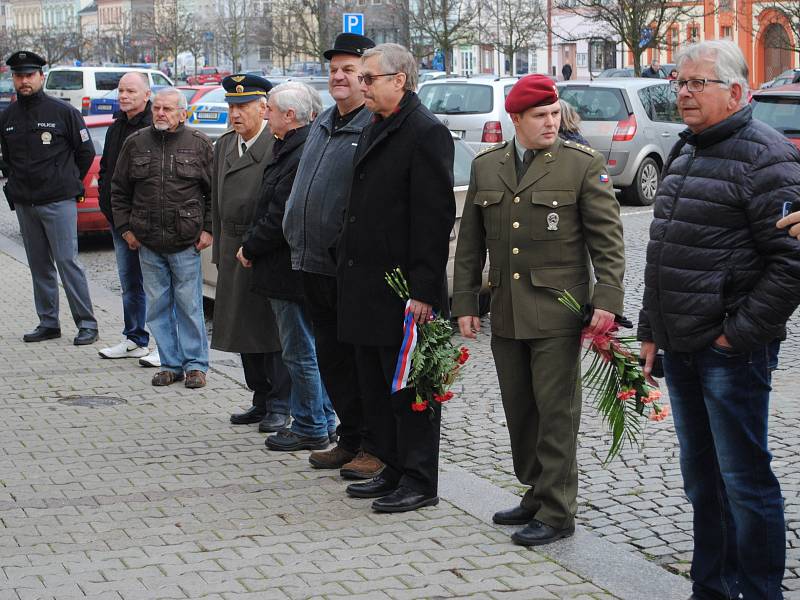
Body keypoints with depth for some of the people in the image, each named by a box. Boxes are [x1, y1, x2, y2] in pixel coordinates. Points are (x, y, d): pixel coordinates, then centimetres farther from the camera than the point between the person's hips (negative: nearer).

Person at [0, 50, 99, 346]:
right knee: (39, 266, 9)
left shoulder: (62, 111, -4)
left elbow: (86, 151, 3)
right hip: (24, 204, 5)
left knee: (67, 262, -8)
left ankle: (87, 324, -4)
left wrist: (68, 182, 6)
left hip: (58, 202, -5)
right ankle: (48, 323, 17)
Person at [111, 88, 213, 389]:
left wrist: (208, 229, -3)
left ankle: (195, 364, 10)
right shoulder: (135, 143, 7)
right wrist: (125, 228, 7)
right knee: (158, 305, 7)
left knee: (189, 305, 0)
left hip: (186, 243, -3)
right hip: (148, 243, 3)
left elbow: (215, 191, 4)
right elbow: (119, 190, 14)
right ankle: (170, 364, 15)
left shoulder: (198, 144, 1)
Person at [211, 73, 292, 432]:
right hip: (233, 252, 7)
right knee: (244, 330, 12)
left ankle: (279, 406, 6)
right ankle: (261, 400, 23)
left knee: (273, 330, -2)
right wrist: (219, 250, 16)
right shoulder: (223, 145, 14)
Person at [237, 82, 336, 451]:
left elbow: (281, 217, -23)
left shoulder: (300, 155, -22)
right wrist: (253, 245, 11)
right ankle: (322, 422, 26)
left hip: (291, 267, -11)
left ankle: (310, 429, 9)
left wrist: (250, 248, -10)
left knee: (300, 353, 0)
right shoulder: (290, 149, 11)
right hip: (297, 266, 11)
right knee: (309, 349, 17)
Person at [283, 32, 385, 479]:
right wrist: (296, 236, 22)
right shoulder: (322, 126, 17)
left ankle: (375, 447, 8)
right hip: (316, 265, 9)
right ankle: (351, 439, 26)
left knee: (366, 358, -1)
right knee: (332, 357, 15)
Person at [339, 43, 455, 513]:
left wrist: (423, 289, -21)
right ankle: (394, 470, 26)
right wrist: (350, 272, 16)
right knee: (377, 387, 15)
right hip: (368, 288, 10)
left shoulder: (426, 133, -14)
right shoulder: (374, 131, 16)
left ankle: (419, 483, 8)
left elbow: (435, 217, -18)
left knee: (409, 389, -1)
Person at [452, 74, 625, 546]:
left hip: (558, 312, -5)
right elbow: (470, 243, 14)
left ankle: (557, 513, 5)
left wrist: (607, 299, -14)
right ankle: (536, 494, 26)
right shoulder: (486, 167, 10)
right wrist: (465, 303, 10)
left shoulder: (584, 165, -3)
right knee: (519, 411, 12)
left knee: (556, 412, -2)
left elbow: (608, 238, -5)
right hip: (506, 313, 5)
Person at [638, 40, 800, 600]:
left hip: (730, 351, -9)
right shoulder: (685, 153, 15)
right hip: (681, 346, 9)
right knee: (701, 478, 16)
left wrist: (742, 332, -17)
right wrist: (651, 332, 18)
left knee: (744, 480, -2)